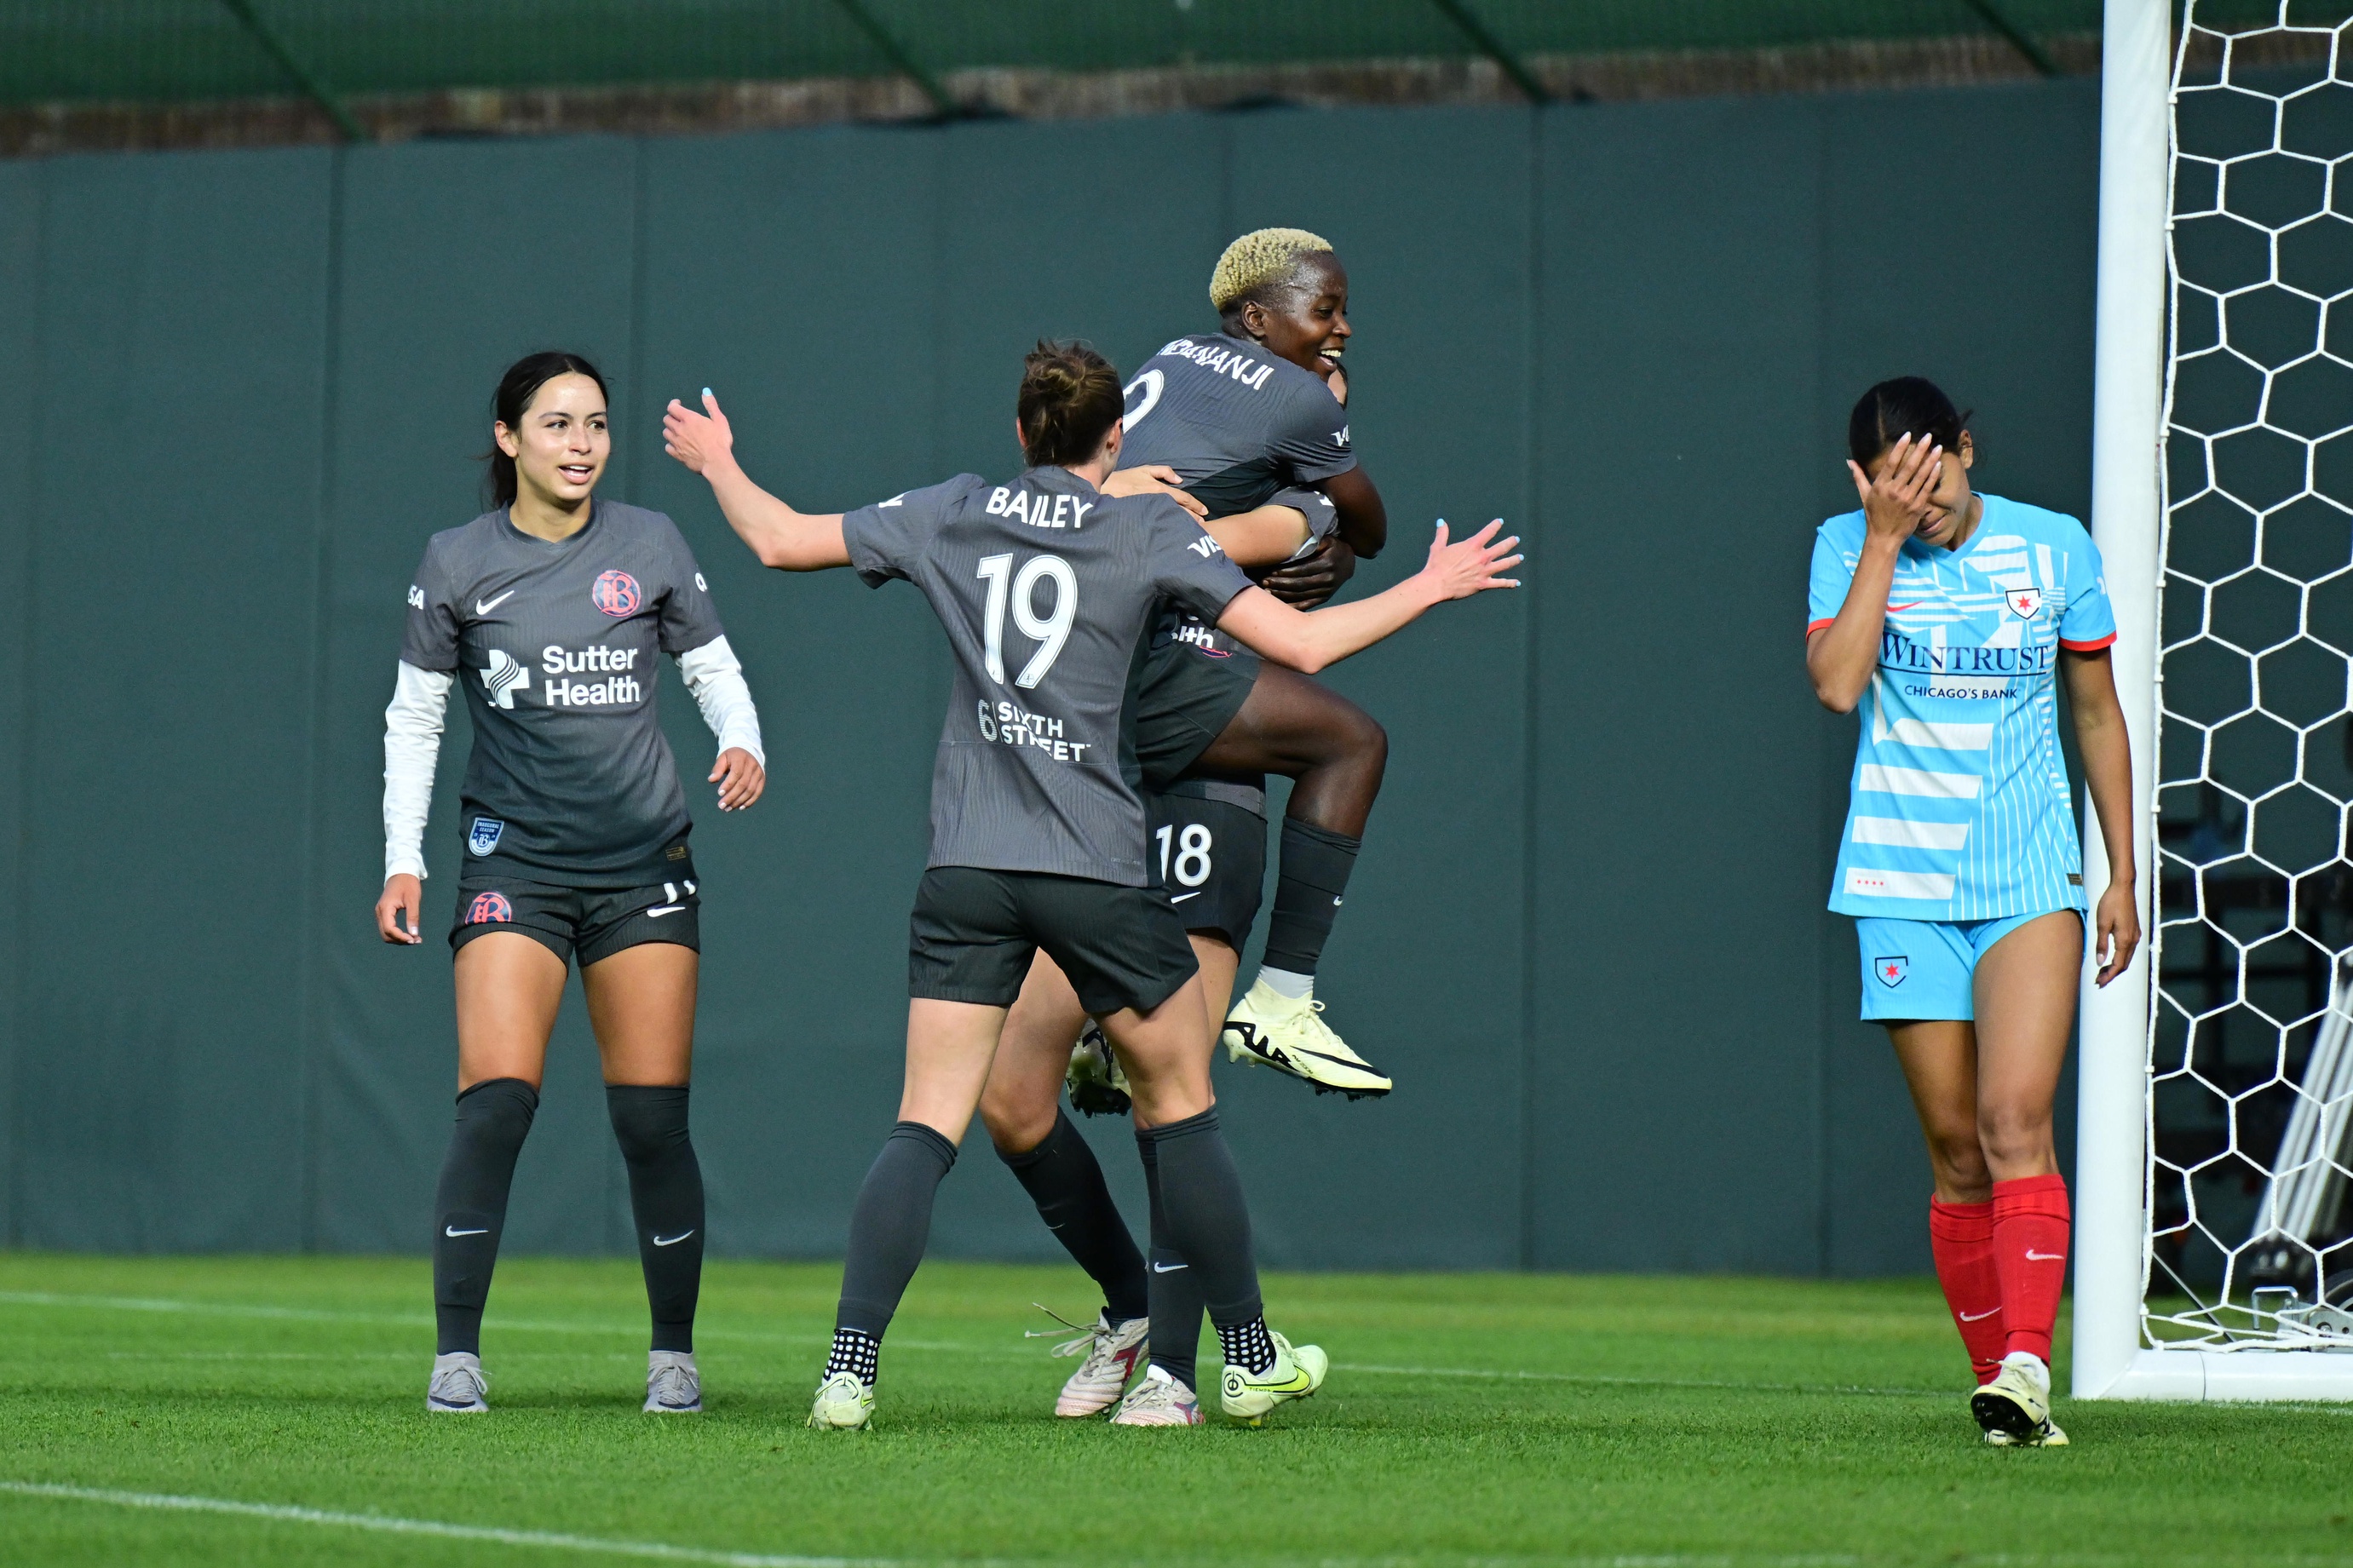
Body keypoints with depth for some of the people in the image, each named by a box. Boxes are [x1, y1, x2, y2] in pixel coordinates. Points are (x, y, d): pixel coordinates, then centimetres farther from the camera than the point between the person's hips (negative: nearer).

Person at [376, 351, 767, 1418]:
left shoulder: (648, 546, 3)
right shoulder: (458, 564, 1)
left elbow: (714, 668, 11)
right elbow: (413, 716, 8)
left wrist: (744, 747, -11)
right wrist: (403, 860, 0)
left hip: (644, 860, 1)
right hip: (514, 861, -1)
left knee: (652, 1120, 0)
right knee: (496, 1101, -15)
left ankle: (673, 1354, 13)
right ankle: (455, 1354, -10)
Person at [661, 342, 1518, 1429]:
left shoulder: (952, 513, 7)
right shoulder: (1150, 530, -1)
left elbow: (782, 541, 14)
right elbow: (1301, 645, -5)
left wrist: (718, 464, 33)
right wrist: (1430, 589, 9)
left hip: (966, 870, 2)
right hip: (1096, 869, -2)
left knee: (924, 1126, -1)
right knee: (1179, 1106, 15)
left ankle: (849, 1370, -15)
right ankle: (1249, 1359, 23)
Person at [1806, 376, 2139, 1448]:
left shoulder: (2054, 549, 2)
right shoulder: (1848, 548, 1)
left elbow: (2098, 716, 11)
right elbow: (1836, 684, -16)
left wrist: (2122, 875, 9)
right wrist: (1884, 539, -16)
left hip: (2029, 878, -1)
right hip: (1902, 888, 1)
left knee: (2015, 1118, -18)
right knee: (1955, 1144, 1)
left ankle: (2026, 1364, -27)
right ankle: (1996, 1381, 8)